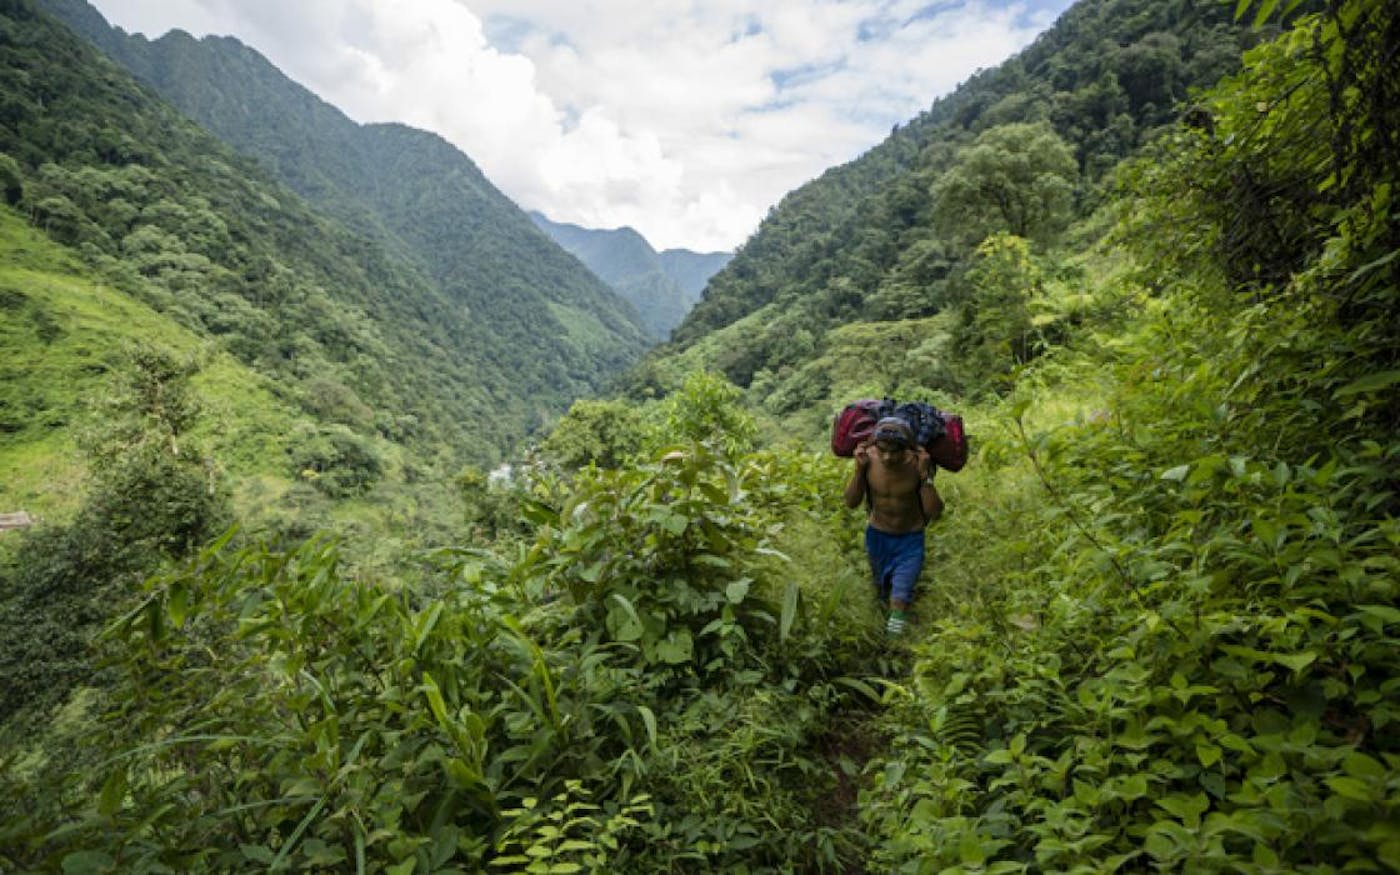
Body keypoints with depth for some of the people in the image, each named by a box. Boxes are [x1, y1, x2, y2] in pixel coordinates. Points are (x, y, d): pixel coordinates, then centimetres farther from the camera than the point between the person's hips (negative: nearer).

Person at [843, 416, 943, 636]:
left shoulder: (917, 464, -29)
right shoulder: (868, 457, -24)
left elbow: (935, 513, -27)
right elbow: (851, 502, -17)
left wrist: (925, 476, -38)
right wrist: (859, 468, -31)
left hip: (910, 538, -2)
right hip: (877, 535, 3)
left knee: (900, 597, -6)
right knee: (880, 586, 27)